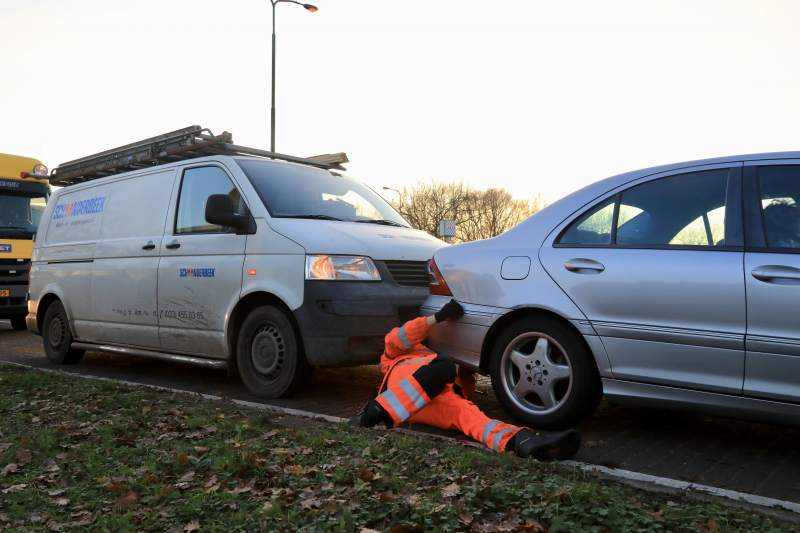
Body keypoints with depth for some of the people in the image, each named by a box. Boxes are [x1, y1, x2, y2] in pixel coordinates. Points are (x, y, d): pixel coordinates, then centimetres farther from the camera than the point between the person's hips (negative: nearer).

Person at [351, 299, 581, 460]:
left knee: (466, 412, -30)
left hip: (434, 401, 3)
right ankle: (374, 413, -41)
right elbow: (394, 340, 10)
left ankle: (522, 441, -60)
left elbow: (465, 389, 29)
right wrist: (437, 316, 2)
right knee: (442, 366, -35)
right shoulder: (400, 352, 38)